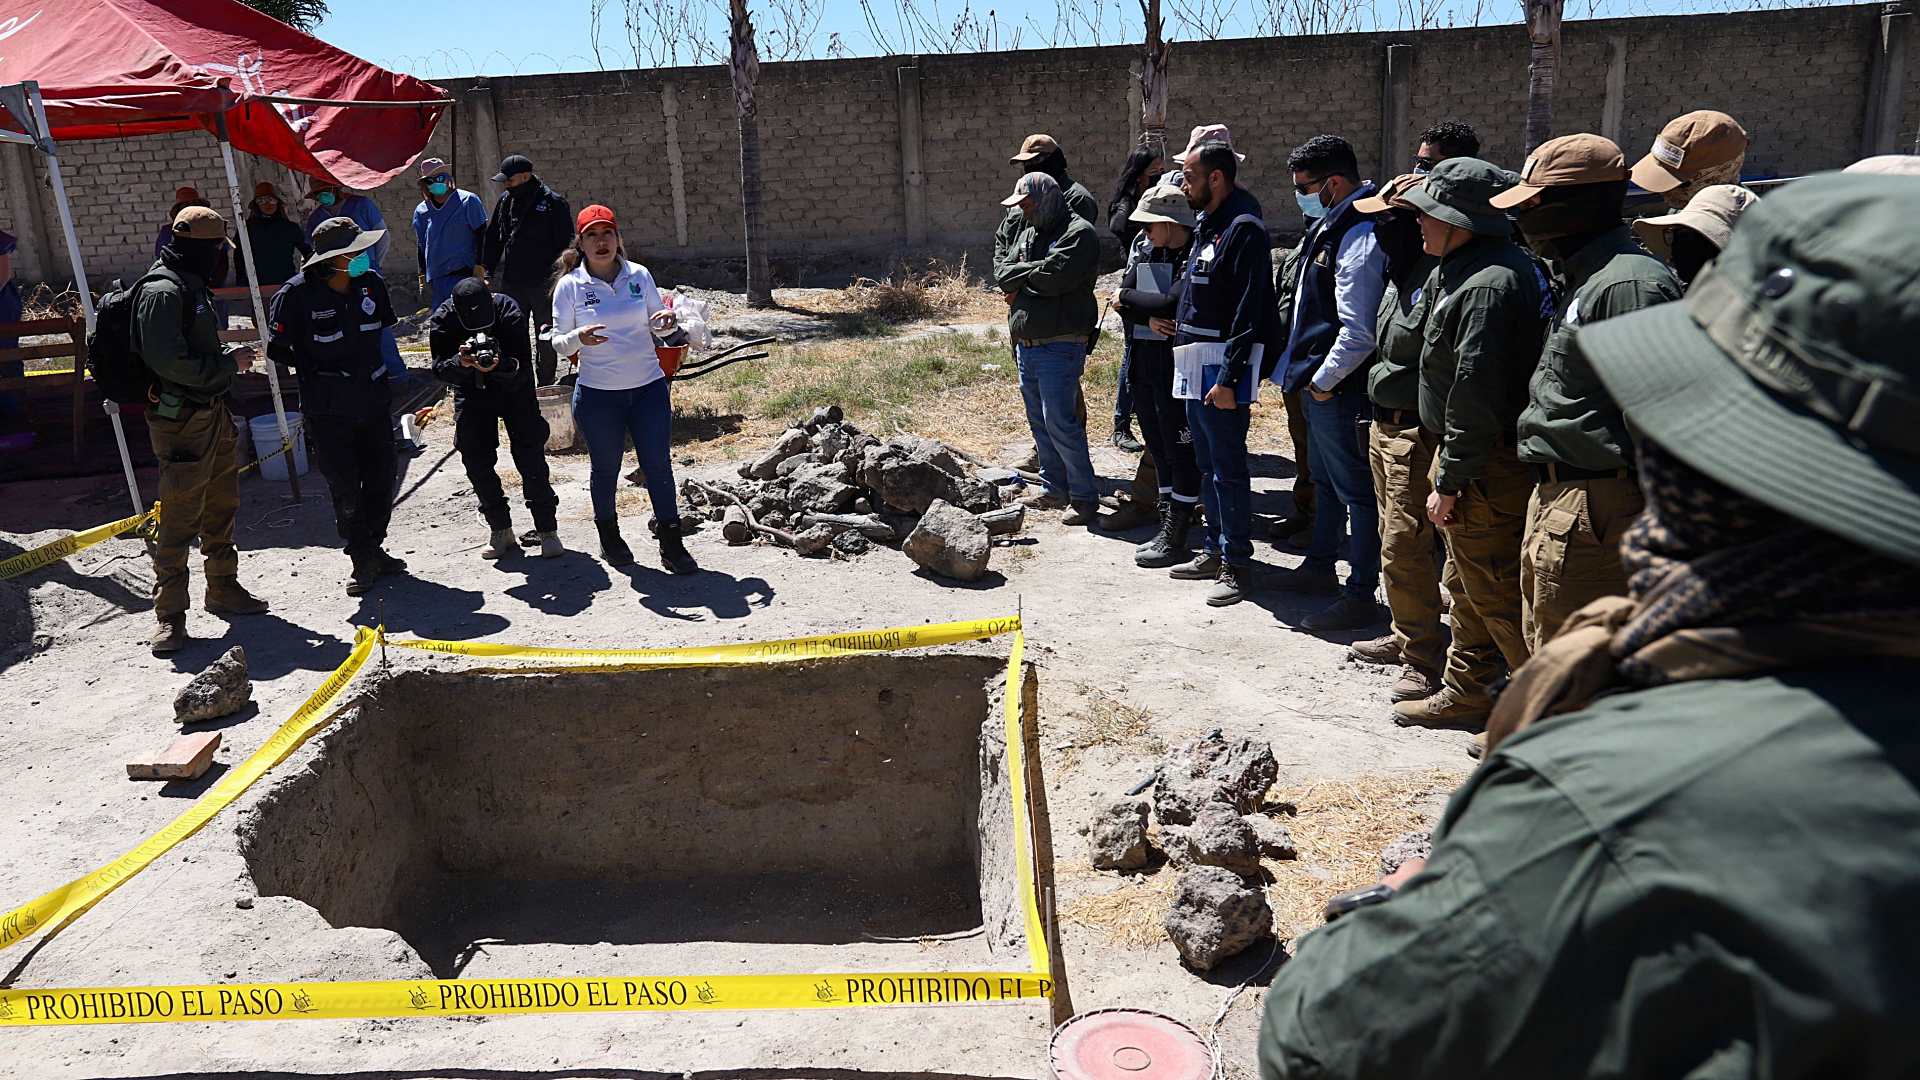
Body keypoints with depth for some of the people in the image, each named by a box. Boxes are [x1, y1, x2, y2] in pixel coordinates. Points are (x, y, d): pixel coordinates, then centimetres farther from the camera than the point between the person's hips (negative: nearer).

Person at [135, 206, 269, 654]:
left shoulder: (191, 285, 15)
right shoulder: (161, 291, -17)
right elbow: (169, 361, -24)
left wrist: (229, 357, 6)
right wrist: (228, 362, -15)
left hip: (212, 414, 10)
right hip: (180, 420, -10)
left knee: (222, 507, 19)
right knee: (180, 519, -6)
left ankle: (223, 588, 33)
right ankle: (169, 614, 1)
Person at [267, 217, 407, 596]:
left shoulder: (371, 283, -1)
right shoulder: (297, 294, -15)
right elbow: (276, 347, -6)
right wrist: (314, 371, -3)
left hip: (374, 399, 5)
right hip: (328, 409, -4)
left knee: (382, 477, 11)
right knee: (345, 486, 1)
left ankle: (375, 547, 29)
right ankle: (362, 559, 14)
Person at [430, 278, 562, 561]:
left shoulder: (509, 311, -26)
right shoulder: (443, 319, -20)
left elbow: (523, 367, -26)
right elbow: (439, 370, -19)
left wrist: (499, 365, -47)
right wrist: (461, 363, -40)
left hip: (514, 389, -2)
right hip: (472, 393, 3)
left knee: (530, 458, -7)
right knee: (476, 462, -1)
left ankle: (547, 531, 0)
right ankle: (501, 531, 12)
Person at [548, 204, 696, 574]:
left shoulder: (639, 275, 1)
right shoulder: (569, 285, -5)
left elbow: (656, 324, 11)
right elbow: (558, 344, -2)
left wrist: (667, 321, -12)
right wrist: (579, 338, -24)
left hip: (649, 387, 2)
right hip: (598, 394, -1)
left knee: (659, 466, 2)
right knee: (606, 468, 12)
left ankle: (672, 545, 11)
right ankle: (609, 537, 33)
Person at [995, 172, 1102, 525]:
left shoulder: (1079, 232, -8)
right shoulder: (1029, 233, 19)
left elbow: (1056, 275, -21)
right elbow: (1002, 275, 9)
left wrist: (1023, 275, -3)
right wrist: (1034, 274, -9)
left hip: (1060, 346, -9)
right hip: (1026, 344, 9)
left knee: (1060, 422, -12)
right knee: (1039, 421, 13)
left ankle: (1085, 497, -4)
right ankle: (1055, 488, 25)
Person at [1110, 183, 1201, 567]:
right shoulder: (1148, 255, 12)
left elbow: (1172, 303, -23)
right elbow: (1121, 301, 4)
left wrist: (1128, 298, -8)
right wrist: (1147, 318, -15)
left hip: (1177, 365, -8)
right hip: (1145, 362, 8)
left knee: (1181, 450, -1)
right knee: (1158, 448, 14)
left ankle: (1175, 539, 6)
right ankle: (1167, 528, 25)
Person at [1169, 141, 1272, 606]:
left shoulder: (1243, 230, -15)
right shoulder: (1205, 224, 15)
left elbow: (1248, 313, -20)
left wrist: (1229, 378, -23)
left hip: (1223, 364, -10)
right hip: (1194, 364, 10)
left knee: (1227, 466, -4)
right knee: (1207, 463, 16)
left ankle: (1237, 564, 4)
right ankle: (1215, 550, 27)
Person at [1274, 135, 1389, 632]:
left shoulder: (1359, 237, -20)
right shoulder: (1330, 226, 11)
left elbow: (1358, 333, -25)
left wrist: (1324, 382, -16)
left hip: (1340, 390, -11)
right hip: (1320, 385, 11)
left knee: (1355, 489, -2)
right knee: (1326, 480, 23)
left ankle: (1360, 596, 7)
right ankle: (1320, 567, 40)